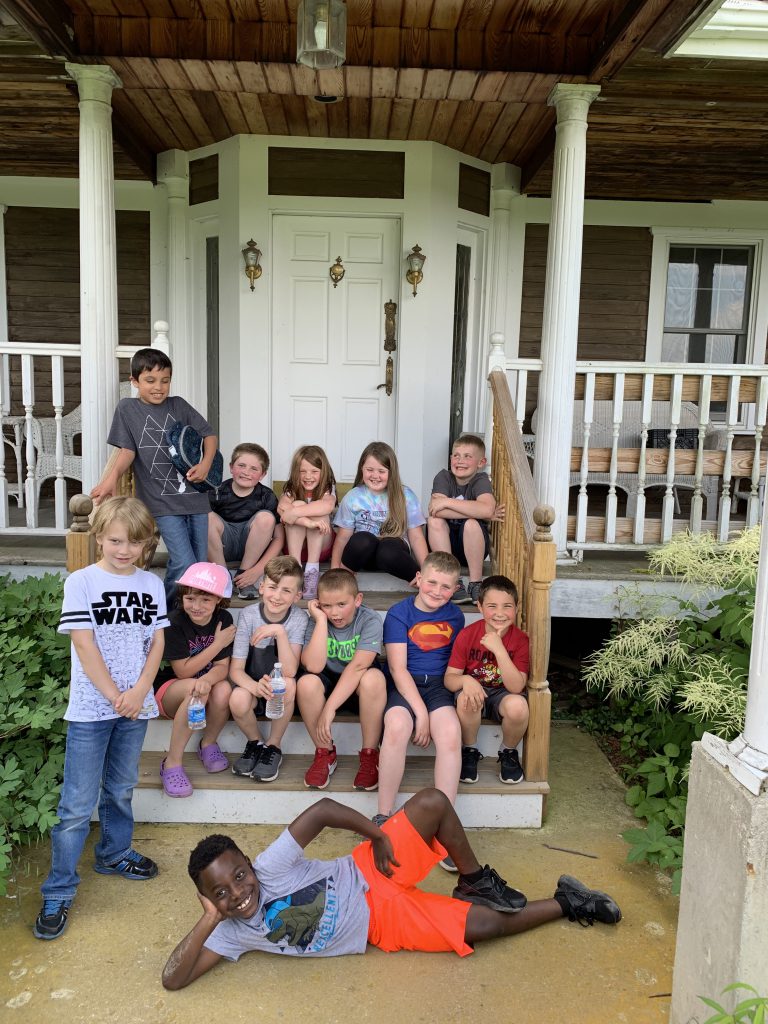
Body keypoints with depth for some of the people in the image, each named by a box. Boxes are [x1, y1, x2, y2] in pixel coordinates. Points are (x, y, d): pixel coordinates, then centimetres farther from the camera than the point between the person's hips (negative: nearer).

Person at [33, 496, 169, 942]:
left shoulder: (152, 585, 4)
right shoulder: (81, 582, -9)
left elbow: (157, 642, 3)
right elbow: (85, 645, -12)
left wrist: (140, 691, -10)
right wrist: (115, 696, -13)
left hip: (135, 705, 4)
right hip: (91, 708, -4)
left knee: (121, 789, 20)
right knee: (78, 804, 1)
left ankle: (115, 853, 41)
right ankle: (59, 892, 13)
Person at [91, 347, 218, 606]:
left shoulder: (179, 405, 9)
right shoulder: (127, 408, 2)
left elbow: (209, 434, 13)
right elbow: (127, 449, -1)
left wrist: (206, 463, -5)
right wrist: (112, 476, -19)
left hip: (195, 495, 4)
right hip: (162, 501, -4)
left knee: (200, 565, 9)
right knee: (185, 565, -13)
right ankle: (165, 611, 10)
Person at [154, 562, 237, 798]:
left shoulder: (223, 619, -6)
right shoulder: (175, 622, -18)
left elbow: (222, 667, -11)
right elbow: (183, 671, -18)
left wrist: (208, 679, -35)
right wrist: (218, 644, -19)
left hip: (205, 684, 3)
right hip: (169, 691, -3)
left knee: (223, 689, -32)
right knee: (193, 688, -37)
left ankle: (208, 743, -3)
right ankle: (172, 763, -22)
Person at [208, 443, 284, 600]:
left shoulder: (267, 496, -10)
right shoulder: (218, 492, -11)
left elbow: (279, 538, -10)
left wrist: (258, 569, -21)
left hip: (252, 547, 1)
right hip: (221, 547, -1)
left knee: (266, 517, -25)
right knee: (209, 518, -28)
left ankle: (242, 574, -13)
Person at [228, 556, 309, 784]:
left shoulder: (299, 618, -16)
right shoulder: (249, 615, -13)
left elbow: (289, 671, -26)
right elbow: (236, 669, -15)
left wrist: (279, 631, -37)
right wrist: (255, 687, -36)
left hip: (281, 692, 0)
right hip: (253, 687, 0)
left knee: (288, 684, -33)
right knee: (238, 700, -31)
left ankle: (273, 747, -8)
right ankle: (254, 742, 2)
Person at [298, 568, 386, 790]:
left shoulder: (370, 620, -18)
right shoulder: (317, 621, -11)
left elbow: (358, 666, -29)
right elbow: (313, 666, -26)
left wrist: (329, 708, -33)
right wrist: (321, 620, -28)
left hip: (358, 689, -2)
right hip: (328, 685, 2)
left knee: (373, 677, -34)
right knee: (306, 683, -30)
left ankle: (370, 754, -15)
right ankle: (325, 753, -7)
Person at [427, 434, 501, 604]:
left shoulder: (481, 480, -11)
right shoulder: (443, 477, -8)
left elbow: (486, 509, -34)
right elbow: (435, 510, -27)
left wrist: (447, 502, -30)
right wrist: (479, 512, -28)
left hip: (473, 548, -2)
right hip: (442, 545, 2)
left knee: (471, 524, -30)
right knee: (435, 520, -25)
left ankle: (475, 583, -20)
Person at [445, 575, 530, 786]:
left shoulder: (521, 640, -14)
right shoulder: (467, 635, -12)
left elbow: (516, 686, -23)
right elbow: (449, 678, -9)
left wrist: (499, 649, -34)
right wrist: (465, 680, -34)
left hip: (503, 694, 0)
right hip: (475, 690, 0)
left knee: (518, 705, -34)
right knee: (466, 698, -35)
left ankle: (508, 753, -1)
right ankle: (469, 751, -6)